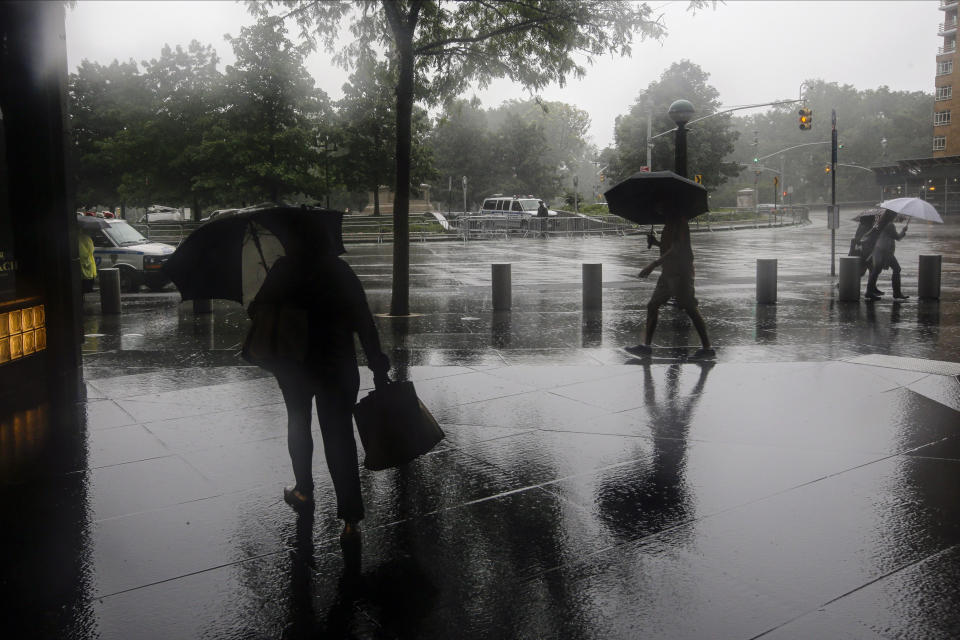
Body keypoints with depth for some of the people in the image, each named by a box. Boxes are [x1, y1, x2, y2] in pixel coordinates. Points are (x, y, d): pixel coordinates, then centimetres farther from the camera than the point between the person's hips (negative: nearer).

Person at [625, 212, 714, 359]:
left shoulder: (679, 221, -12)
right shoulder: (669, 224, 17)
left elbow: (677, 249, -21)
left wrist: (653, 265, -24)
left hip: (680, 272, -10)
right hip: (668, 273, 10)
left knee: (690, 308, -8)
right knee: (652, 305, 6)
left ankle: (707, 347, -3)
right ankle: (646, 345, 6)